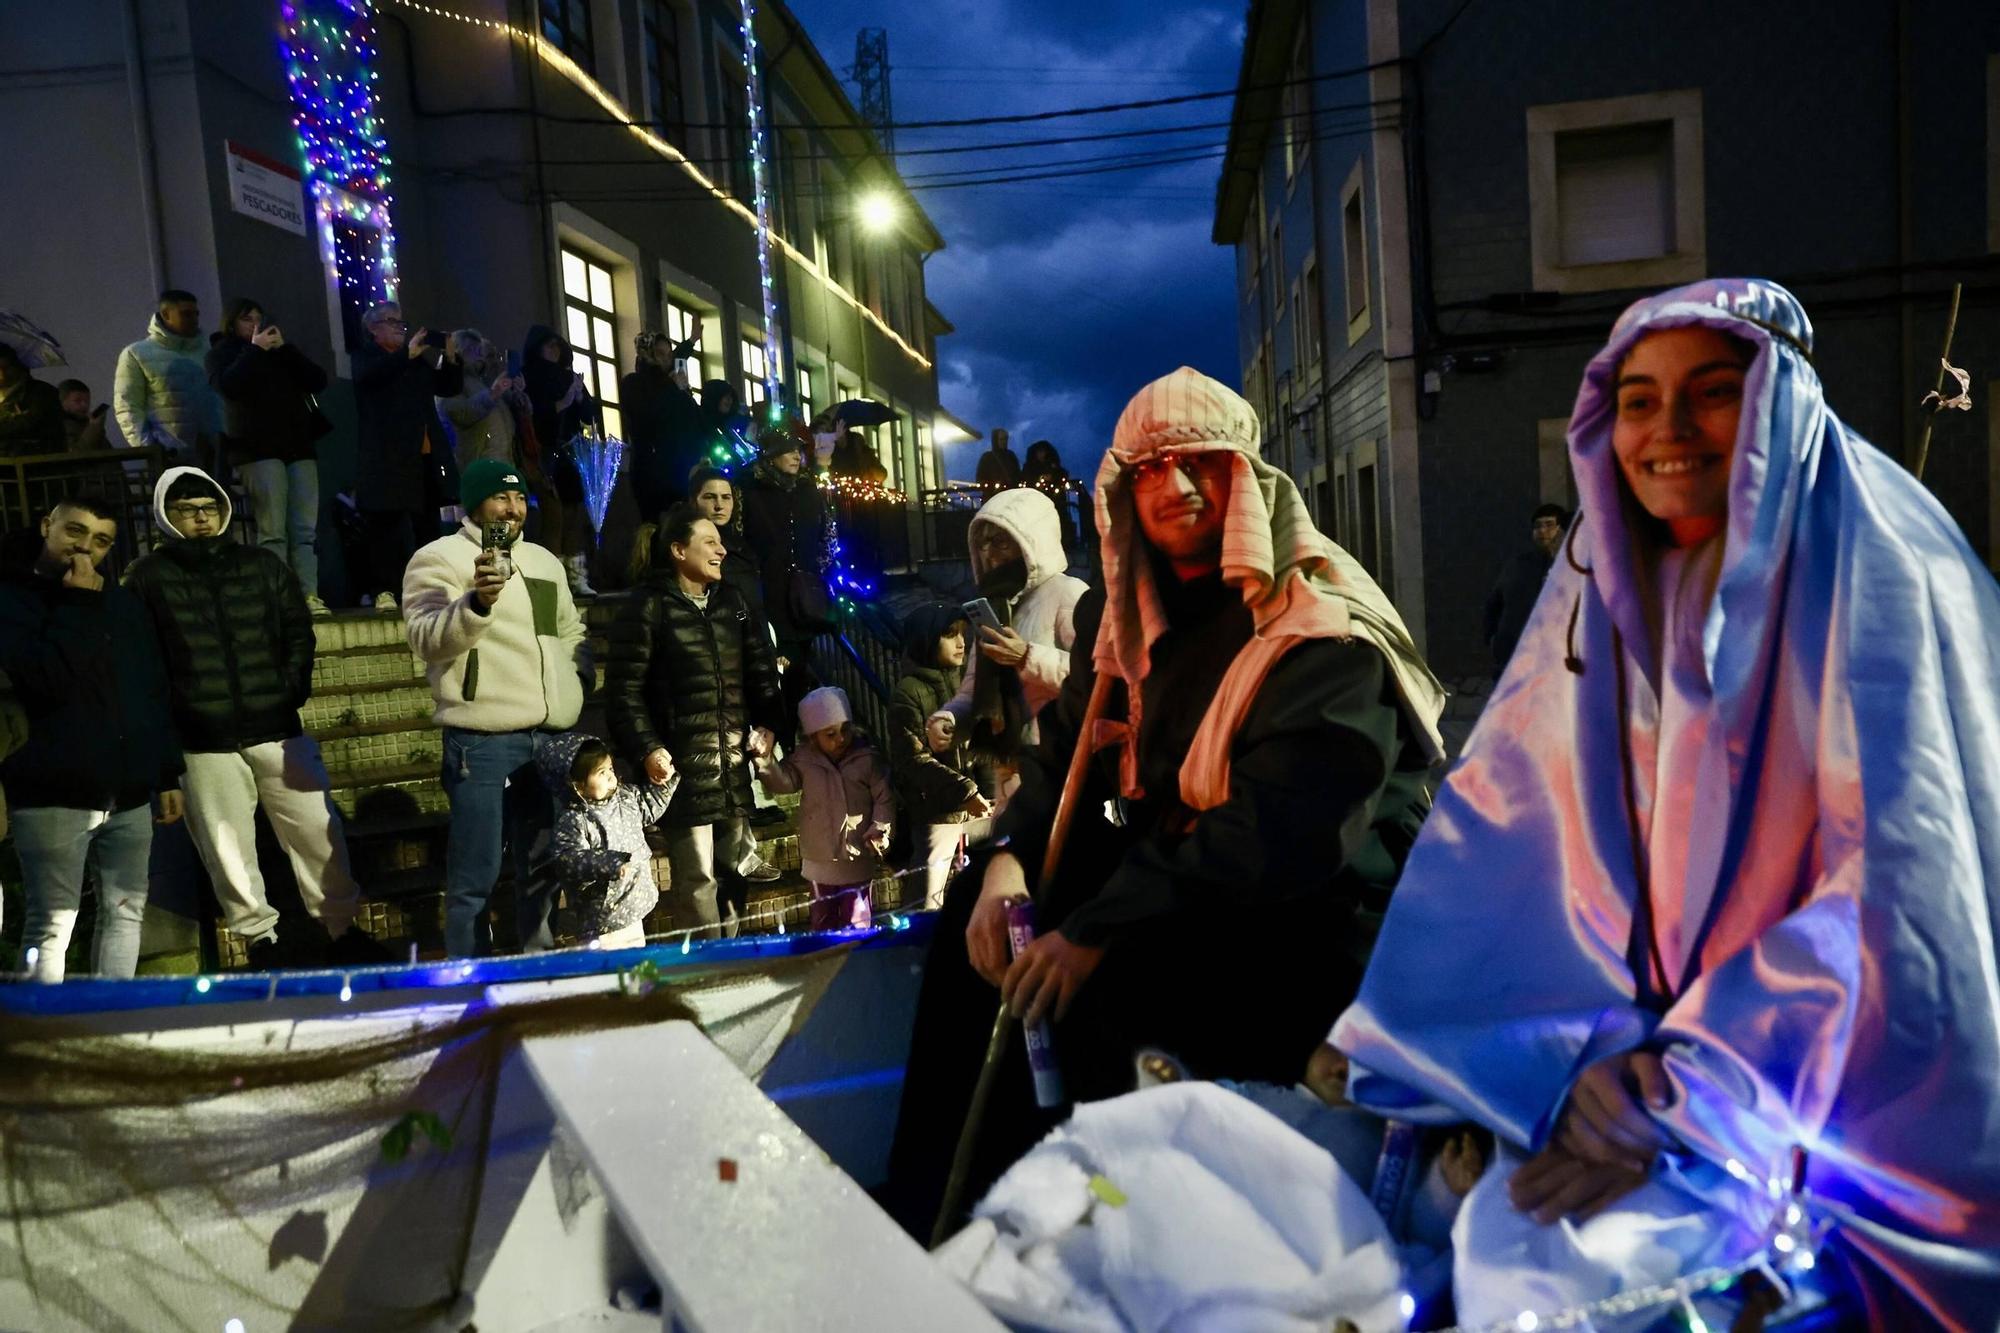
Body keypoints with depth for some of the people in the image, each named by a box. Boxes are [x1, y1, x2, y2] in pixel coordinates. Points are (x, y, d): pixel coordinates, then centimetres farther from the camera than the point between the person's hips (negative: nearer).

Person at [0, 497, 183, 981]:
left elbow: (154, 692, 16)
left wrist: (168, 773, 13)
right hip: (54, 794, -6)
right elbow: (48, 678, -22)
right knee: (51, 922, -1)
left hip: (130, 792, 6)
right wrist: (78, 605, -16)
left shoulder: (122, 602, 13)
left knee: (126, 909, 12)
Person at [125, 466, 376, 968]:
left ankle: (342, 929, 15)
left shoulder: (264, 564, 11)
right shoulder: (149, 577, 4)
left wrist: (292, 690, 0)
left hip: (276, 727, 2)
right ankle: (261, 938, 19)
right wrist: (168, 715, -6)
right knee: (227, 845, 5)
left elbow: (298, 631, 13)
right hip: (202, 740, -1)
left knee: (317, 829, 2)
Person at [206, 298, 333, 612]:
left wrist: (284, 348, 2)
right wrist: (255, 349, -4)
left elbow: (318, 381, 10)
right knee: (273, 532, -13)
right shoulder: (222, 351, 13)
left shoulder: (279, 352, 25)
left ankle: (309, 596, -8)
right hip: (258, 449, -4)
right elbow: (229, 386, -9)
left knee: (305, 530, -5)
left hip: (299, 445, 4)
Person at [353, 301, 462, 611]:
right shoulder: (365, 355, 6)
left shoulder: (418, 360, 20)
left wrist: (452, 362, 2)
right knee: (384, 523, -5)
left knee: (427, 524, 6)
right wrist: (407, 354, -22)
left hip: (425, 456, 5)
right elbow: (367, 376, -15)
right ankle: (385, 590, -5)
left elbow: (448, 388, 21)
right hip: (387, 457, -5)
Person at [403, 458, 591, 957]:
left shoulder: (544, 560, 19)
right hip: (482, 742, -7)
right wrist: (477, 601, -33)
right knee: (475, 879, -2)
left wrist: (586, 678, 14)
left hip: (552, 738, 7)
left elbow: (570, 632, 29)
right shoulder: (439, 557, -3)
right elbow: (426, 639, -17)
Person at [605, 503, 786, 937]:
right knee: (697, 878, -2)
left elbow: (761, 667, 18)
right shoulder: (648, 608, -6)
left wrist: (767, 723, 6)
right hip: (682, 767, -6)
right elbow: (624, 687, -9)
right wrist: (646, 749, -15)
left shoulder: (731, 602, 14)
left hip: (734, 763, 6)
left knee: (734, 872, 13)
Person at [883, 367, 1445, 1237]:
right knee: (978, 907, 3)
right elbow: (1064, 752, 12)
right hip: (1172, 874, 8)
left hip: (1313, 916, -8)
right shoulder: (1127, 615, 7)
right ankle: (928, 1193, 13)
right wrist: (1009, 859, -10)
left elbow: (1278, 834, -29)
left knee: (1112, 975, -30)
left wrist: (1095, 929, -31)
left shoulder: (1327, 634, -19)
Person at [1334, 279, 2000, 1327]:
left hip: (1827, 1084, -5)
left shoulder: (1874, 580, -11)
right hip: (1645, 1035, 5)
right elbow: (1493, 828, 3)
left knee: (1546, 1247, -25)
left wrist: (1684, 1084, -21)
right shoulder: (1608, 590, 5)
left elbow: (1895, 885, -17)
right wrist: (1380, 1043, -3)